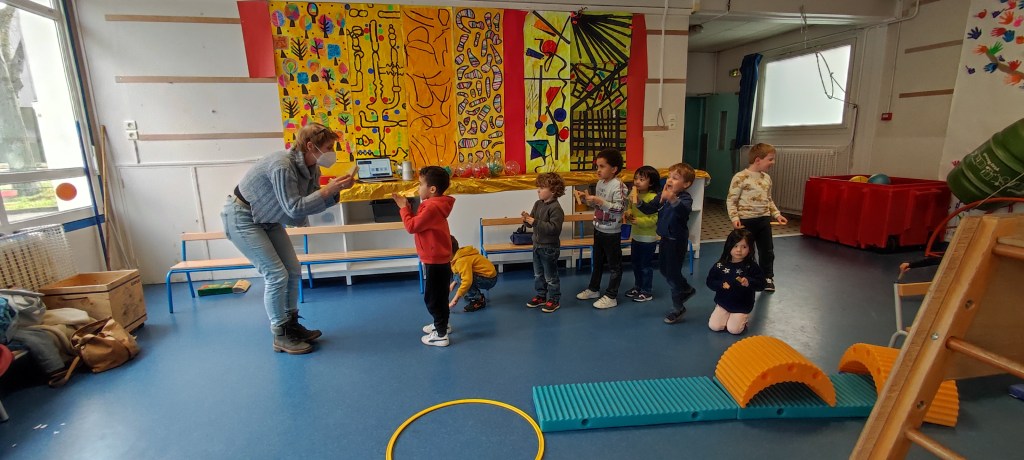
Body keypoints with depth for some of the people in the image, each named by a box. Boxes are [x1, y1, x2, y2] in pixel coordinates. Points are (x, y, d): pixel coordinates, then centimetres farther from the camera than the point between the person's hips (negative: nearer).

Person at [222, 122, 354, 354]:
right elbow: (294, 208, -33)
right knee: (276, 275, -12)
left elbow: (311, 206, -5)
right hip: (242, 218, -9)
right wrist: (328, 189, -33)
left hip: (268, 219, 9)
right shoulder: (282, 165, -31)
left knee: (293, 272, 6)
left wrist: (335, 190, -18)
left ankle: (291, 325, 21)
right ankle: (281, 336, 3)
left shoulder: (311, 168, -6)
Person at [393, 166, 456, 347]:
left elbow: (411, 226, -21)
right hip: (439, 259, 10)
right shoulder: (434, 204, 9)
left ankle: (441, 335, 9)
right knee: (438, 296, 23)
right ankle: (442, 324, 38)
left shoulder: (431, 207, -24)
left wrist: (403, 207, -9)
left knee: (432, 298, 0)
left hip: (436, 261, -10)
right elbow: (418, 222, 11)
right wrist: (407, 206, 2)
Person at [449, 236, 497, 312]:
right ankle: (478, 296, 14)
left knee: (459, 278, -21)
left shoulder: (462, 260, -24)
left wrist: (455, 299, -29)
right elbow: (466, 273, 23)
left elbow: (467, 280, -33)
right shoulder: (460, 254, 7)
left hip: (489, 279, -10)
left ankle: (478, 300, -8)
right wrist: (453, 283, 13)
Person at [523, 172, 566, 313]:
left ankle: (553, 300, 20)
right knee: (538, 274, 20)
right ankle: (541, 296, 35)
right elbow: (533, 221, 9)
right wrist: (527, 219, -14)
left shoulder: (556, 208, -21)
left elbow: (554, 228, -29)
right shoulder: (538, 204, 4)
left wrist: (535, 222, -31)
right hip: (537, 245, 8)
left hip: (549, 247, -8)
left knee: (550, 276, 6)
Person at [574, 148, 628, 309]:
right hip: (599, 229, 8)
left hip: (612, 232, -8)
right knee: (597, 261, 21)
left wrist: (600, 201, -32)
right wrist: (586, 198, -2)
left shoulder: (618, 186, -19)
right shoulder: (600, 183, 5)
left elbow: (619, 208, -26)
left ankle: (611, 296, 15)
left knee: (614, 264, 6)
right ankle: (594, 289, 37)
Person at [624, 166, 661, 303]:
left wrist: (638, 221, -31)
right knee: (636, 264, 19)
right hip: (636, 236, 7)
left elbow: (654, 219, -25)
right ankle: (638, 287, 37)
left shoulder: (654, 198, -22)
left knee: (646, 265, 5)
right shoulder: (633, 194, 0)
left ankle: (647, 292, 20)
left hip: (649, 239, -7)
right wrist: (628, 214, -8)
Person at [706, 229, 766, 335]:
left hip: (742, 307, -2)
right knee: (714, 326, -8)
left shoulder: (751, 266, -10)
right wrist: (721, 285, -21)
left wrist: (749, 282, -30)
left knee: (734, 329, -14)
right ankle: (727, 316, 21)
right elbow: (710, 281, -2)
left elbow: (761, 284, -11)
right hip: (723, 303, 2)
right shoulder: (721, 265, -6)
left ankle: (742, 319, 18)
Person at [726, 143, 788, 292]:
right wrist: (735, 218, -22)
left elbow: (769, 200, 19)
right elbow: (731, 200, -13)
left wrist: (777, 214, 10)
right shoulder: (740, 177, -15)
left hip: (764, 220, 7)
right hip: (746, 221, -6)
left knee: (767, 251, 15)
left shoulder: (767, 178, 7)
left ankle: (767, 278, 33)